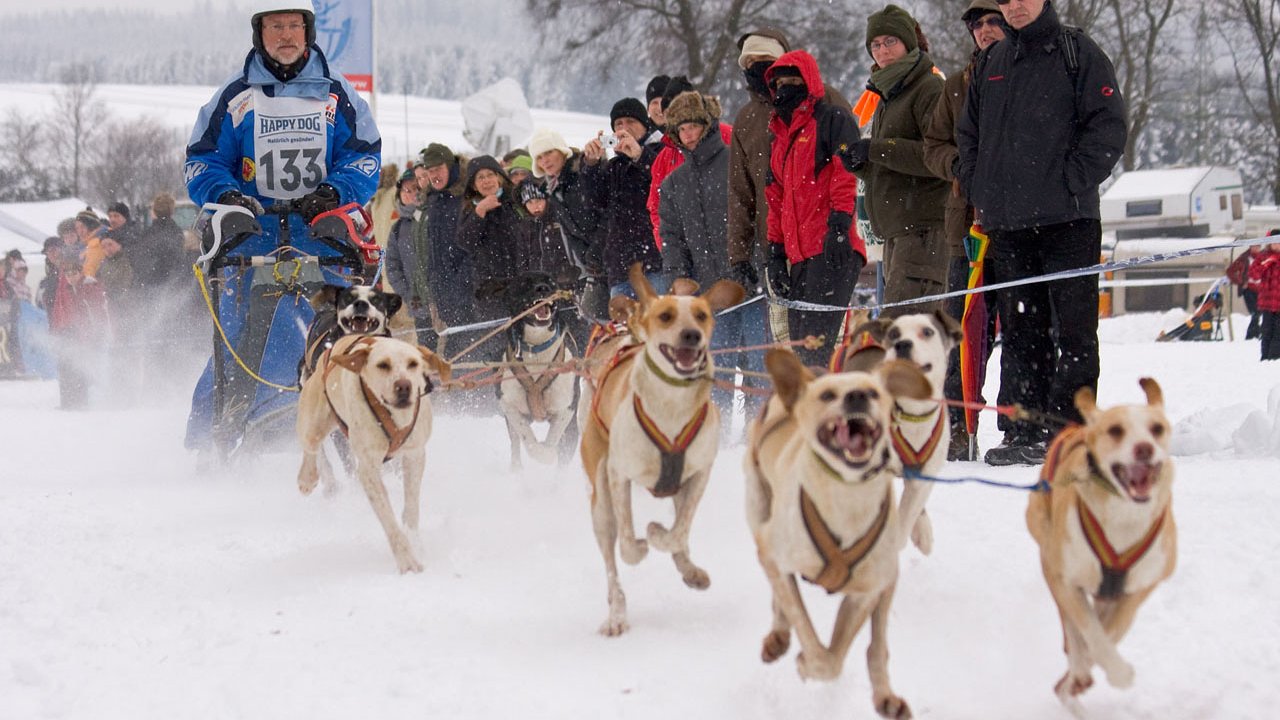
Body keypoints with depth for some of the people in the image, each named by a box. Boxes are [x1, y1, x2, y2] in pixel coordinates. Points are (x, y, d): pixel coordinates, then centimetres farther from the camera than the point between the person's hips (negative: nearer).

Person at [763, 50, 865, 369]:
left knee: (815, 338, -17)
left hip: (833, 249, -8)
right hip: (799, 255, 8)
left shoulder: (833, 119, 2)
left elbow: (845, 173, -10)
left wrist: (839, 226, -21)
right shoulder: (781, 136, 26)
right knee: (799, 340, 4)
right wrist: (775, 253, 19)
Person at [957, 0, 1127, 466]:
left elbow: (1108, 128, -6)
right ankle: (1024, 434, 10)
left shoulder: (1077, 52, 1)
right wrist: (978, 191, 9)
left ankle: (1070, 431, -3)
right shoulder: (989, 64, 16)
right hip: (1006, 225, 5)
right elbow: (968, 135, 23)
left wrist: (1070, 182, -12)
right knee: (1019, 331, 7)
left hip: (1068, 221, -5)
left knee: (1072, 329, -5)